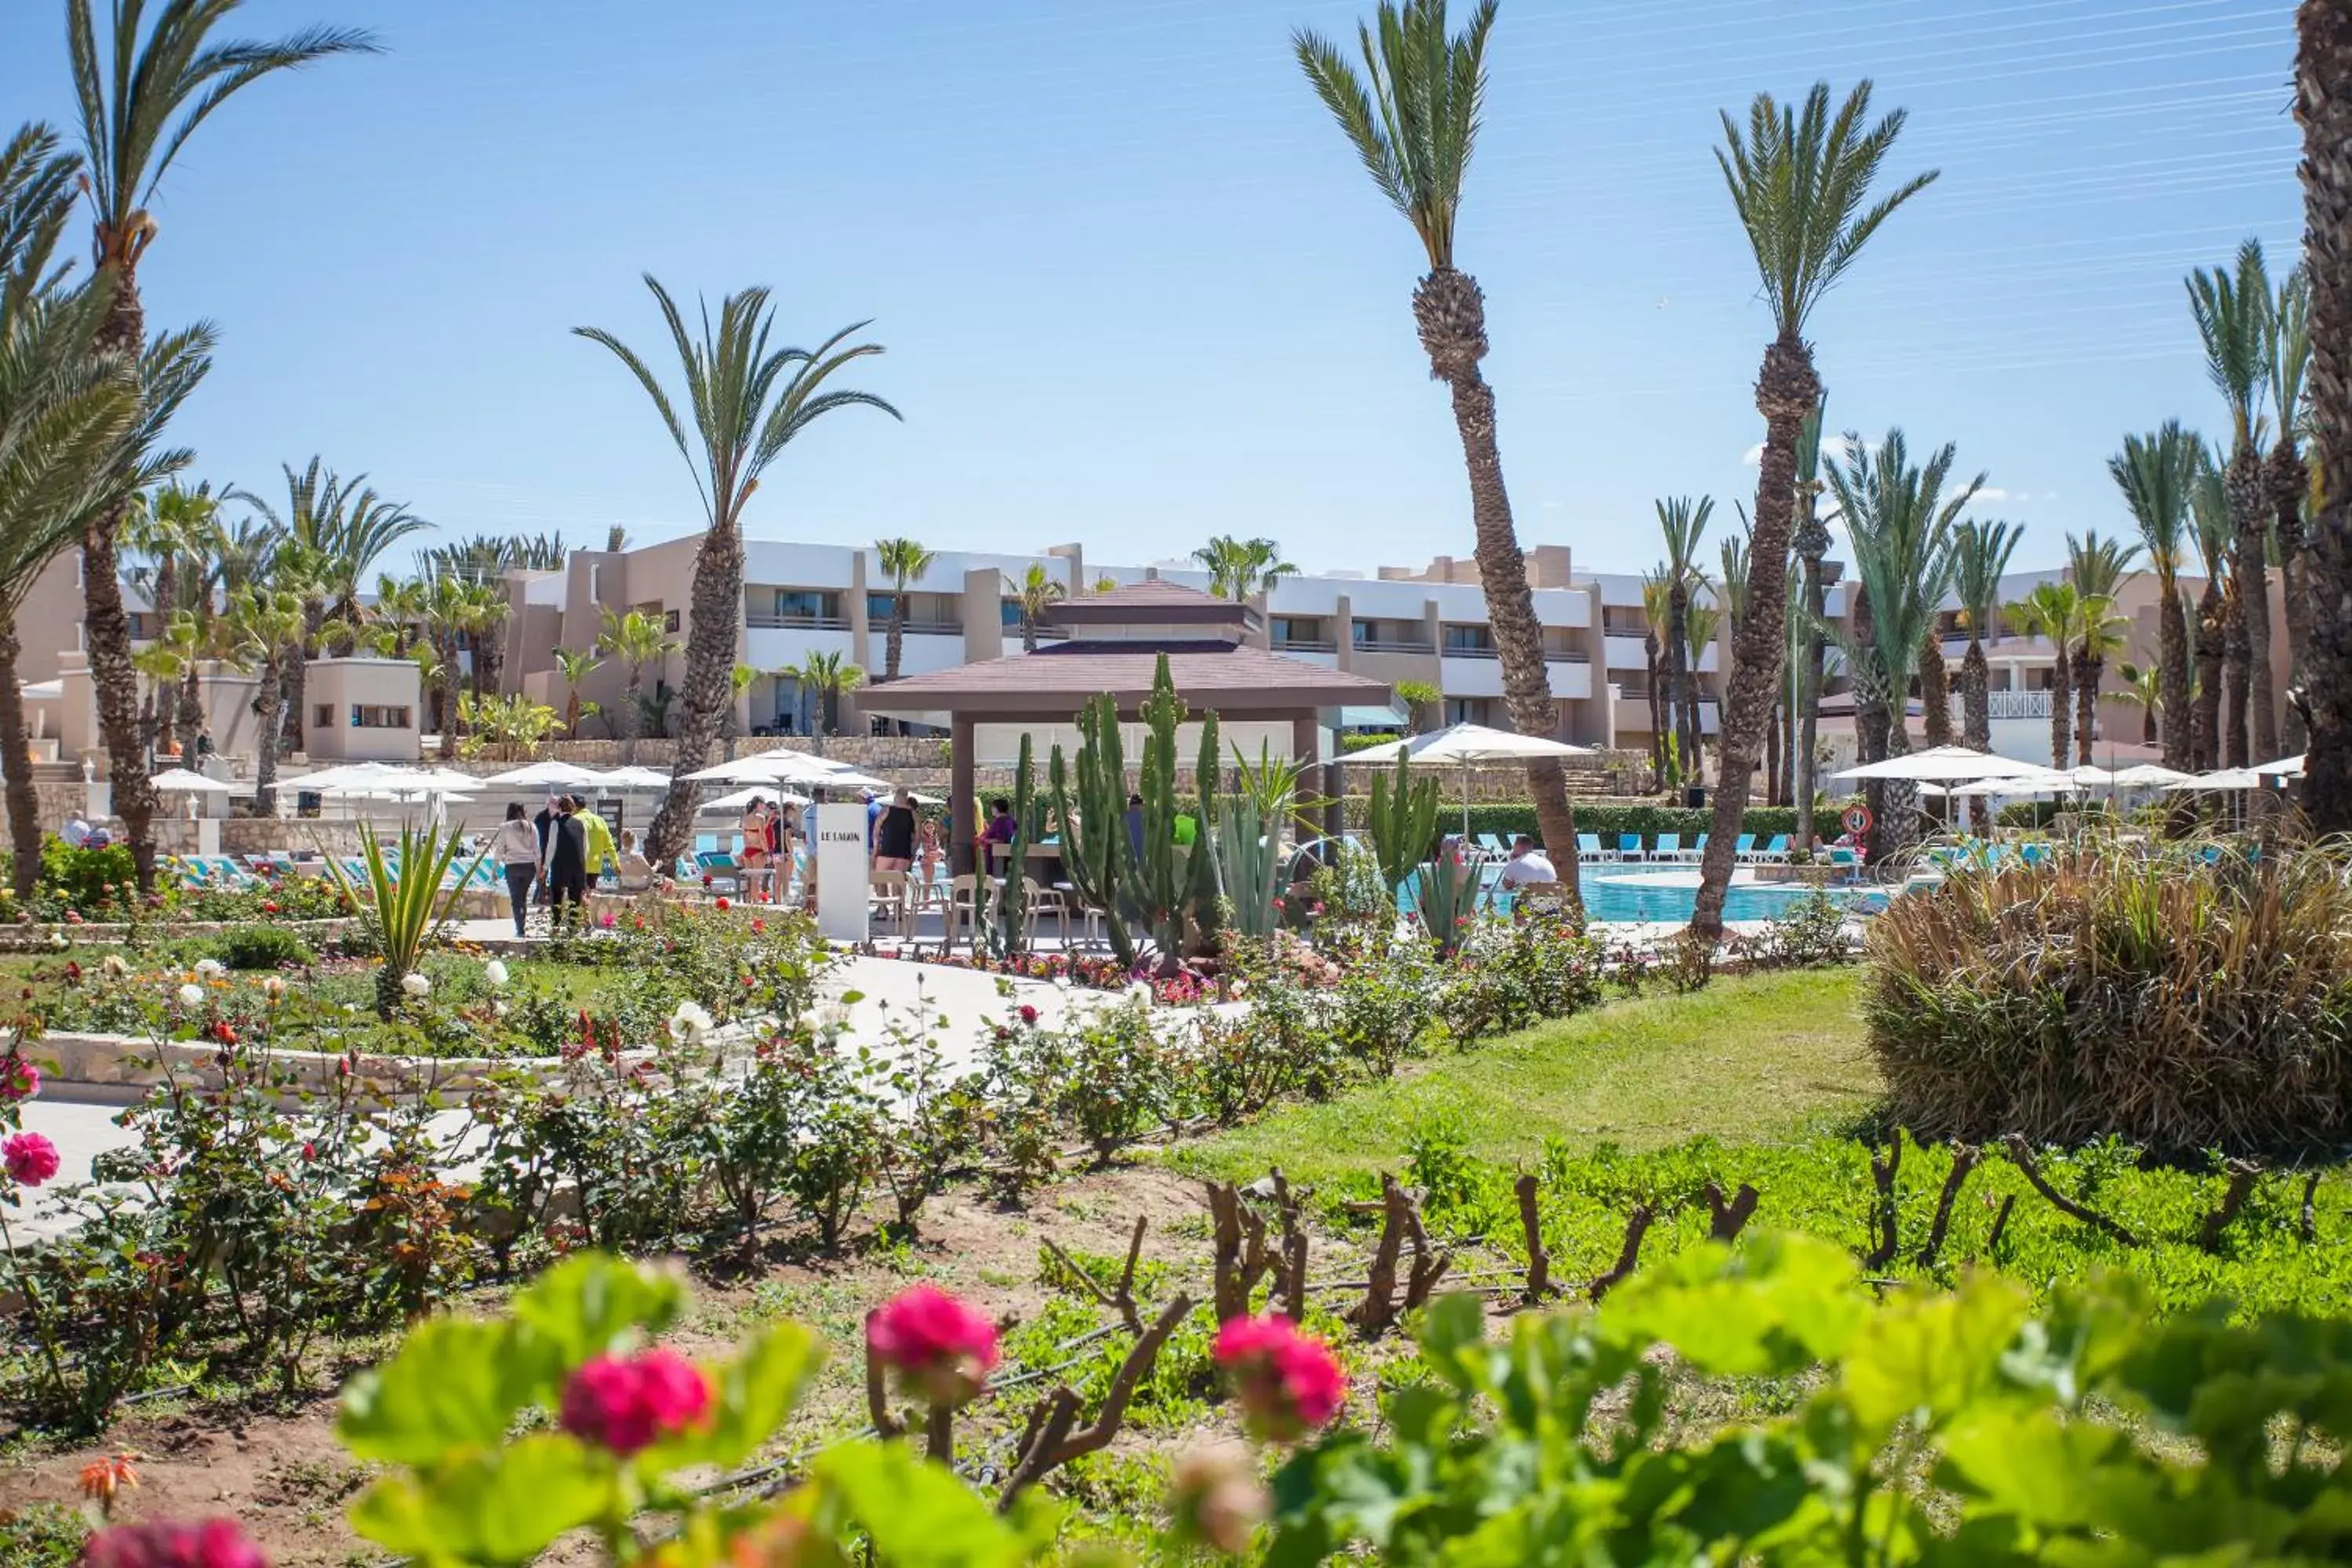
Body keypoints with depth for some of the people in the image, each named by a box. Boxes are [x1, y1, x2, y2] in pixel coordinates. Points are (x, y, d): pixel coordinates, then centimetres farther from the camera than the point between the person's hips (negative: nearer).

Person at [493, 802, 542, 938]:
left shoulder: (504, 827, -3)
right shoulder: (531, 827, 3)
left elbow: (499, 850, -2)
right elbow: (537, 850, 4)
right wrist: (538, 870, 12)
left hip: (512, 866, -2)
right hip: (529, 865, 2)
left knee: (516, 899, 2)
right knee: (523, 898, 15)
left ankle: (520, 930, -5)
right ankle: (521, 928, 16)